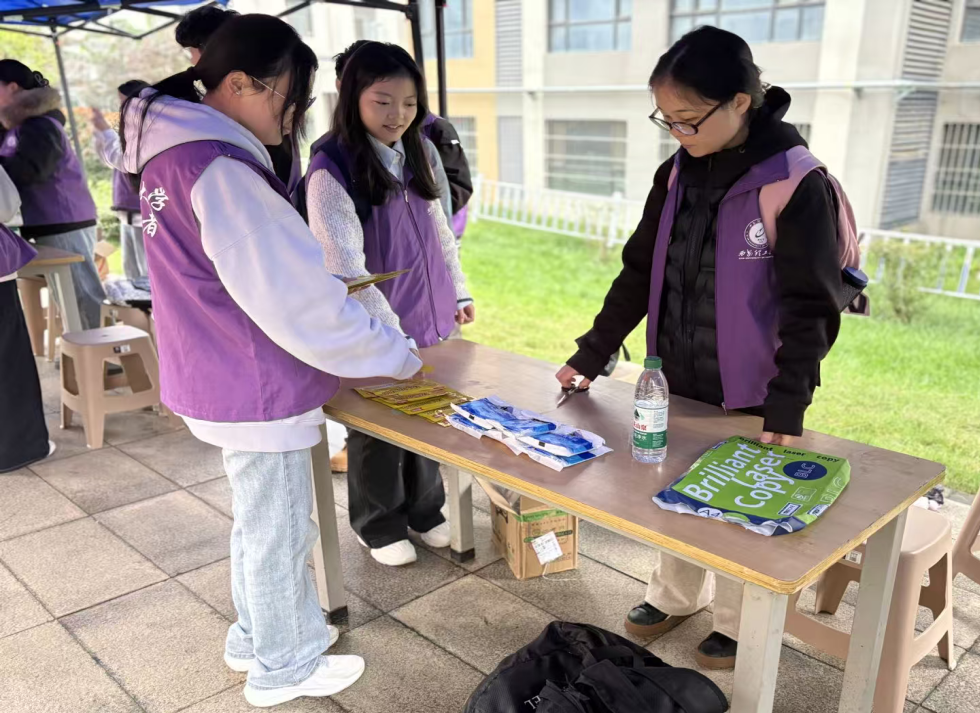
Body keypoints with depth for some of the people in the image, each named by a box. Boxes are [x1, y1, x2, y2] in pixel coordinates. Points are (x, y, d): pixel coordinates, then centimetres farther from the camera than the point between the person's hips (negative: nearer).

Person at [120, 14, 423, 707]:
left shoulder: (172, 152, 6)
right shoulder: (220, 170, -25)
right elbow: (298, 301, -25)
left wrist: (326, 287, 8)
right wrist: (399, 356, -14)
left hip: (220, 378, 9)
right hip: (257, 389, -9)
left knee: (258, 519, 25)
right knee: (281, 531, 10)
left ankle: (258, 634, 45)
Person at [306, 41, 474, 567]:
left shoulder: (415, 154, 6)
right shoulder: (331, 170, -16)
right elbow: (345, 267, -23)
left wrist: (458, 290, 15)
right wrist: (389, 333, -28)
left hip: (429, 319, 6)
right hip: (373, 333, -6)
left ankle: (424, 510, 38)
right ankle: (380, 525, 32)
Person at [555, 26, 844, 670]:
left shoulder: (797, 183, -17)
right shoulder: (677, 173, 1)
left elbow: (811, 306, -16)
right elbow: (640, 272, 7)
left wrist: (788, 404, -21)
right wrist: (592, 353, 6)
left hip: (749, 395, -5)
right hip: (677, 383, 5)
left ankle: (740, 623, 36)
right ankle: (677, 595, 43)